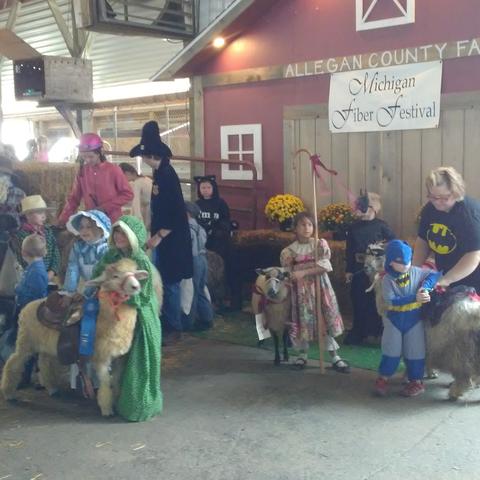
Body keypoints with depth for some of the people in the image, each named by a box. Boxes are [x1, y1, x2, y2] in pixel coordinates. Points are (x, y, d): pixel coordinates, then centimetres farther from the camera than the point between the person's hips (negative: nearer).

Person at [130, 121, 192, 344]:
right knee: (161, 281, 15)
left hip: (171, 239, -9)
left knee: (170, 283, -2)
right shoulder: (160, 172, 9)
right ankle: (164, 322, 26)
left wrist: (159, 236, -19)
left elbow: (176, 212, -23)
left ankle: (174, 328, 8)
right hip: (163, 236, 9)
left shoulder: (167, 175, -20)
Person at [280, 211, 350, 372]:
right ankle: (303, 353, 24)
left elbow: (325, 265, -16)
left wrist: (303, 272, -22)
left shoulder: (320, 244, -3)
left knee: (327, 320, 0)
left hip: (320, 286, -1)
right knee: (303, 320, 4)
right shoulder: (290, 250, 1)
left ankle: (334, 357, 7)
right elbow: (287, 273, 5)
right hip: (301, 290, 1)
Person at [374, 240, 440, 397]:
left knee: (415, 351, 7)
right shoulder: (387, 279, -11)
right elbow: (391, 300, -22)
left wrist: (425, 286, -19)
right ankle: (382, 379, 16)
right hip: (394, 318, -1)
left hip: (414, 318, 1)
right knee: (391, 350, 3)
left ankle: (416, 381, 20)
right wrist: (415, 298, -30)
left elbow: (435, 274, -1)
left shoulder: (416, 272, -5)